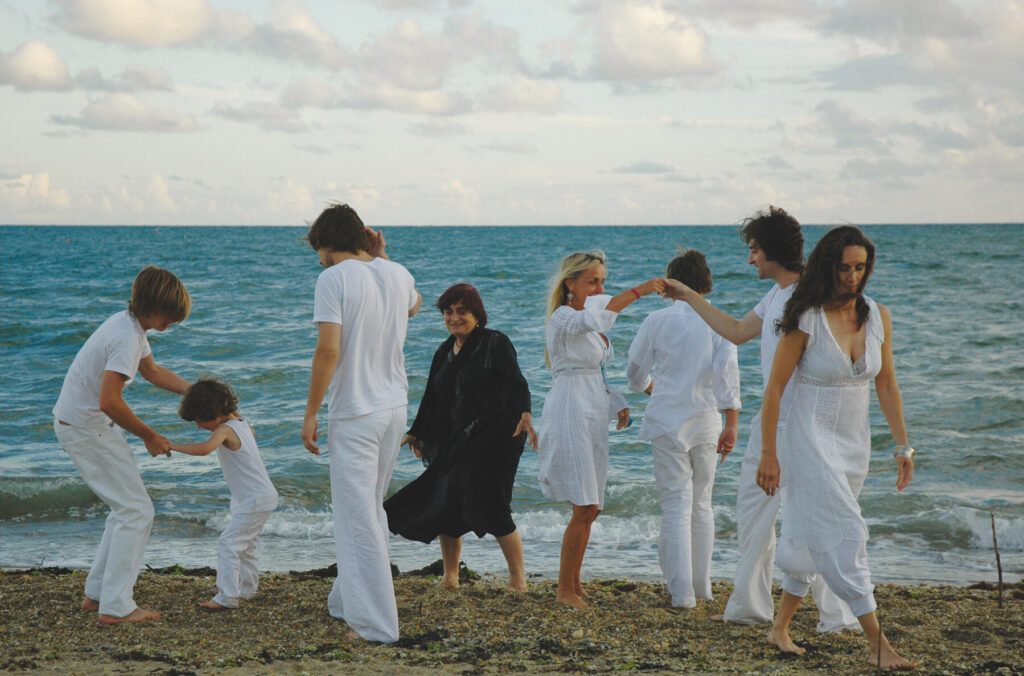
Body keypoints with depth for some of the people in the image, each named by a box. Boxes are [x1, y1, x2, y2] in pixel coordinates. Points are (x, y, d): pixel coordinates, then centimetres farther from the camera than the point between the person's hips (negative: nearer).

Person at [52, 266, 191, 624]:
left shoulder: (130, 324, 8)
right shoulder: (126, 338, -24)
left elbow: (152, 371, 25)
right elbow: (109, 402, -29)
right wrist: (149, 436, -16)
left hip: (75, 423, 10)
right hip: (86, 429, -10)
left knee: (126, 507, 17)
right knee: (136, 510, -7)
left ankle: (96, 593, 21)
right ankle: (116, 606, -6)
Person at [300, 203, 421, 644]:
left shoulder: (334, 279, -13)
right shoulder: (398, 275, 7)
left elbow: (328, 349, -20)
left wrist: (310, 413, -13)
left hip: (354, 414, -7)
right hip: (395, 408, 7)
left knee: (359, 519, -2)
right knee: (369, 509, 21)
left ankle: (377, 624, -1)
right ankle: (348, 601, 33)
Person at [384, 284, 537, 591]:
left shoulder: (496, 343, -5)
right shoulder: (445, 352, 14)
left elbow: (517, 383, -16)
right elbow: (433, 397, 24)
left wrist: (524, 415, -34)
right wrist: (416, 433, 30)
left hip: (494, 436, -7)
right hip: (456, 440, 7)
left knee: (488, 506, -12)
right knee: (446, 507, 5)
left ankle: (518, 580, -1)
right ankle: (450, 577, 21)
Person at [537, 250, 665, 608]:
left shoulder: (587, 317, 16)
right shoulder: (563, 317, -12)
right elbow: (597, 320, -35)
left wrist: (619, 404, 11)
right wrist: (638, 291, -41)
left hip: (593, 417, 9)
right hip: (570, 414, -9)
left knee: (589, 508, 10)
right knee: (585, 507, -11)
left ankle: (574, 584, 19)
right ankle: (565, 591, -2)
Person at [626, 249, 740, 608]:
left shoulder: (657, 320, -3)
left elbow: (635, 373, 6)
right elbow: (726, 370, -14)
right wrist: (731, 423, -15)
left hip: (667, 421, -2)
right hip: (705, 421, 2)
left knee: (677, 506, 1)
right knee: (702, 504, 15)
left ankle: (682, 592, -3)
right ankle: (702, 585, 23)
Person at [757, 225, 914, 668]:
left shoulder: (878, 317, 0)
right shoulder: (806, 321, -14)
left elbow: (887, 386, 7)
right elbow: (774, 389, -9)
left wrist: (902, 447, 4)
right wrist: (769, 454, -9)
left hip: (854, 444, 5)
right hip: (811, 441, -5)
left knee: (810, 538, 13)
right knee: (844, 535, -11)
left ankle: (780, 627, 27)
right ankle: (878, 644, -9)